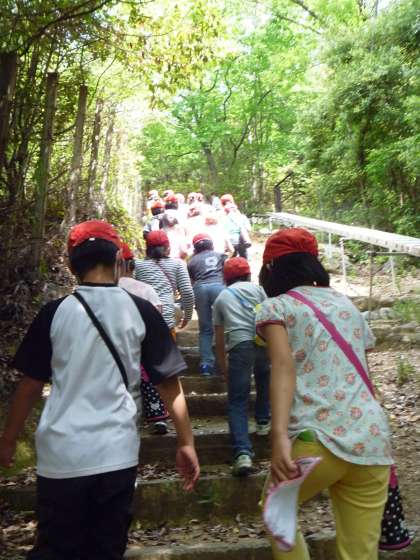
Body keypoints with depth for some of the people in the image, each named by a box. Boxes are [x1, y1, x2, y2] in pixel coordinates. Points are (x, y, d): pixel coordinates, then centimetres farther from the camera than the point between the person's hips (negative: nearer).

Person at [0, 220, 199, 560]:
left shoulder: (55, 313, -3)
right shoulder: (140, 312, -2)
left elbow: (30, 385, 3)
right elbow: (170, 382, -1)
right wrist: (186, 443, 7)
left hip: (61, 455, 0)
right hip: (117, 454, 1)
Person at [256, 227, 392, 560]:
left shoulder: (276, 306, 5)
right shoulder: (346, 303, 20)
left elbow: (284, 367, -12)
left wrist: (279, 436, -23)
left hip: (317, 438, -5)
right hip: (373, 438, 5)